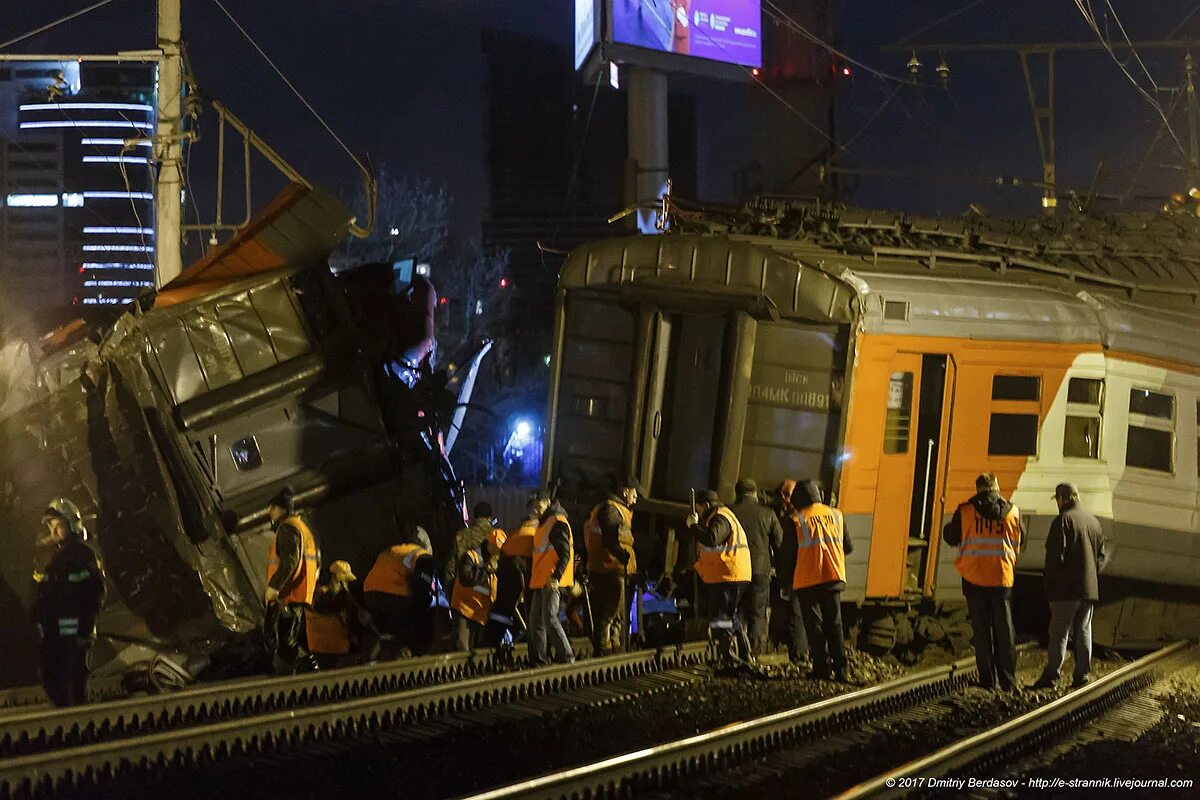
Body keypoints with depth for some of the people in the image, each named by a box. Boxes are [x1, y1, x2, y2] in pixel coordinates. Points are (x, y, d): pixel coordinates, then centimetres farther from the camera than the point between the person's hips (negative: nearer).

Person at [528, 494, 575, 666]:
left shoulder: (558, 523, -10)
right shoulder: (543, 523, 21)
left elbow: (565, 554, -17)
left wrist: (556, 577, -25)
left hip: (552, 582, -10)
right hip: (540, 581, 10)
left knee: (549, 618, -14)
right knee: (535, 620, 9)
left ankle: (565, 655, -8)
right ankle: (538, 659, 12)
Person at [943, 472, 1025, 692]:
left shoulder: (965, 511, -4)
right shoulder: (1013, 512, 1)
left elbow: (951, 538, 7)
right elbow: (1020, 542, 13)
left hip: (974, 577, -1)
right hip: (1002, 577, 1)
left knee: (981, 630, 5)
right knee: (1005, 632, 8)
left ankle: (987, 679, 1)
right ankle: (1008, 681, 5)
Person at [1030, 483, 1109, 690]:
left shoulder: (1063, 521, -10)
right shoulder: (1094, 522, 13)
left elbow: (1055, 555, -14)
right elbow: (1103, 554, 17)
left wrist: (1049, 581, -5)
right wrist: (1092, 574, 16)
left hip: (1066, 588, -6)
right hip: (1089, 587, 6)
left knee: (1059, 632, -5)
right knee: (1083, 631, 10)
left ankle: (1051, 675, -7)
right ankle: (1082, 675, 7)